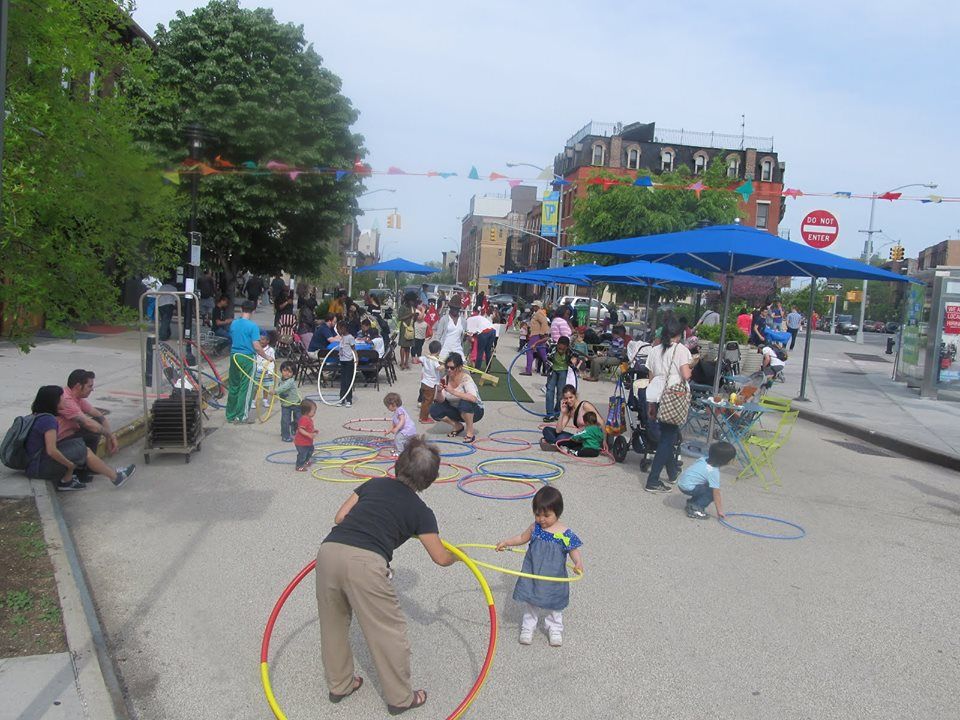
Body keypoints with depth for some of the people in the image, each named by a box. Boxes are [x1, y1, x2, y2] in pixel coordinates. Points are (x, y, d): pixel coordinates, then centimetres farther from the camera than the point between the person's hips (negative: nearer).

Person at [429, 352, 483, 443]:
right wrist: (439, 392, -30)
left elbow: (473, 398, -41)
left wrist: (453, 392, -45)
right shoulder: (446, 379, -8)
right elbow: (441, 401, -9)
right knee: (434, 410, -14)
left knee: (465, 403, -38)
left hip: (474, 411, -6)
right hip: (456, 410, 6)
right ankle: (458, 426, 8)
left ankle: (470, 433, -14)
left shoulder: (465, 378, -24)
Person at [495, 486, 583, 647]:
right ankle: (528, 627, 32)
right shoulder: (535, 528, -6)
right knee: (531, 603, 14)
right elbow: (522, 538, 10)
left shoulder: (565, 534, -17)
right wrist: (506, 542, 7)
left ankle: (555, 629, 36)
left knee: (554, 605, 16)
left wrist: (578, 563, -31)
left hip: (553, 578, -2)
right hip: (532, 575, 2)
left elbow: (574, 550, -13)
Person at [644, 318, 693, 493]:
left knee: (666, 434, 21)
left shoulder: (655, 351, 13)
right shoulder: (681, 349, -3)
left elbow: (651, 378, 13)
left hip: (656, 396, 6)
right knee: (668, 437, -2)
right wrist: (691, 370, 12)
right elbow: (686, 376, -12)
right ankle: (653, 481, -7)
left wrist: (652, 405, 18)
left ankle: (672, 471, 34)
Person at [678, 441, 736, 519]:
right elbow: (716, 494, -15)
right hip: (688, 488, -8)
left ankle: (692, 502, 20)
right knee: (712, 492, -7)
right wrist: (719, 511, -8)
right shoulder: (714, 472, -19)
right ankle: (695, 509, -7)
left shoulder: (705, 459, 2)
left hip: (682, 483, 8)